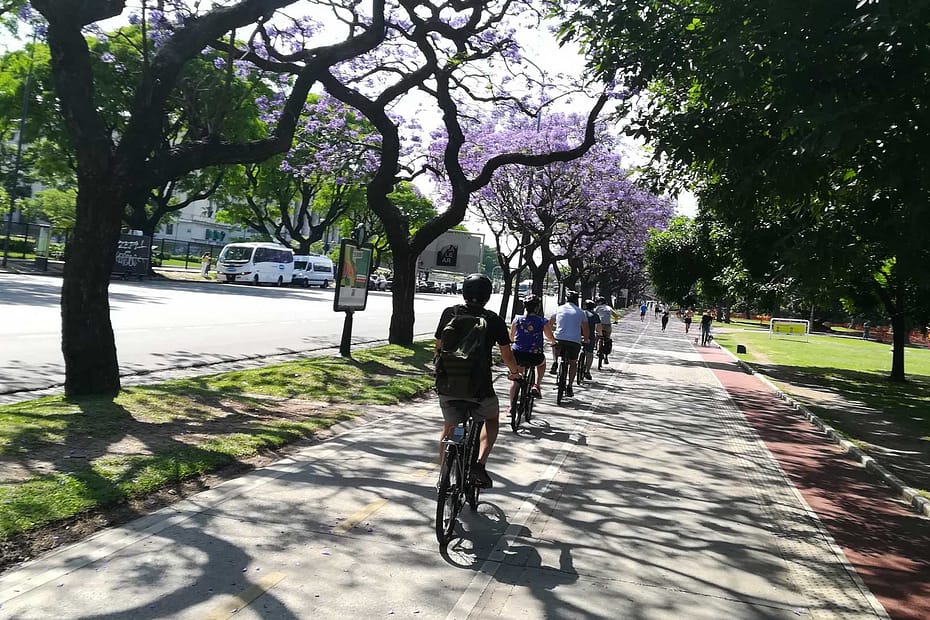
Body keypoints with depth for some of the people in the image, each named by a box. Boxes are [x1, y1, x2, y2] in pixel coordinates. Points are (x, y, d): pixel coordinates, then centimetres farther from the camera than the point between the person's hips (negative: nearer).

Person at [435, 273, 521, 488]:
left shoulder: (450, 313, 2)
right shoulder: (494, 320, -3)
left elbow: (438, 348, 10)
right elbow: (507, 355, 4)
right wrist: (515, 372, 25)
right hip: (480, 387, -2)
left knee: (449, 427, 25)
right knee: (492, 419, 26)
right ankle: (480, 462, 5)